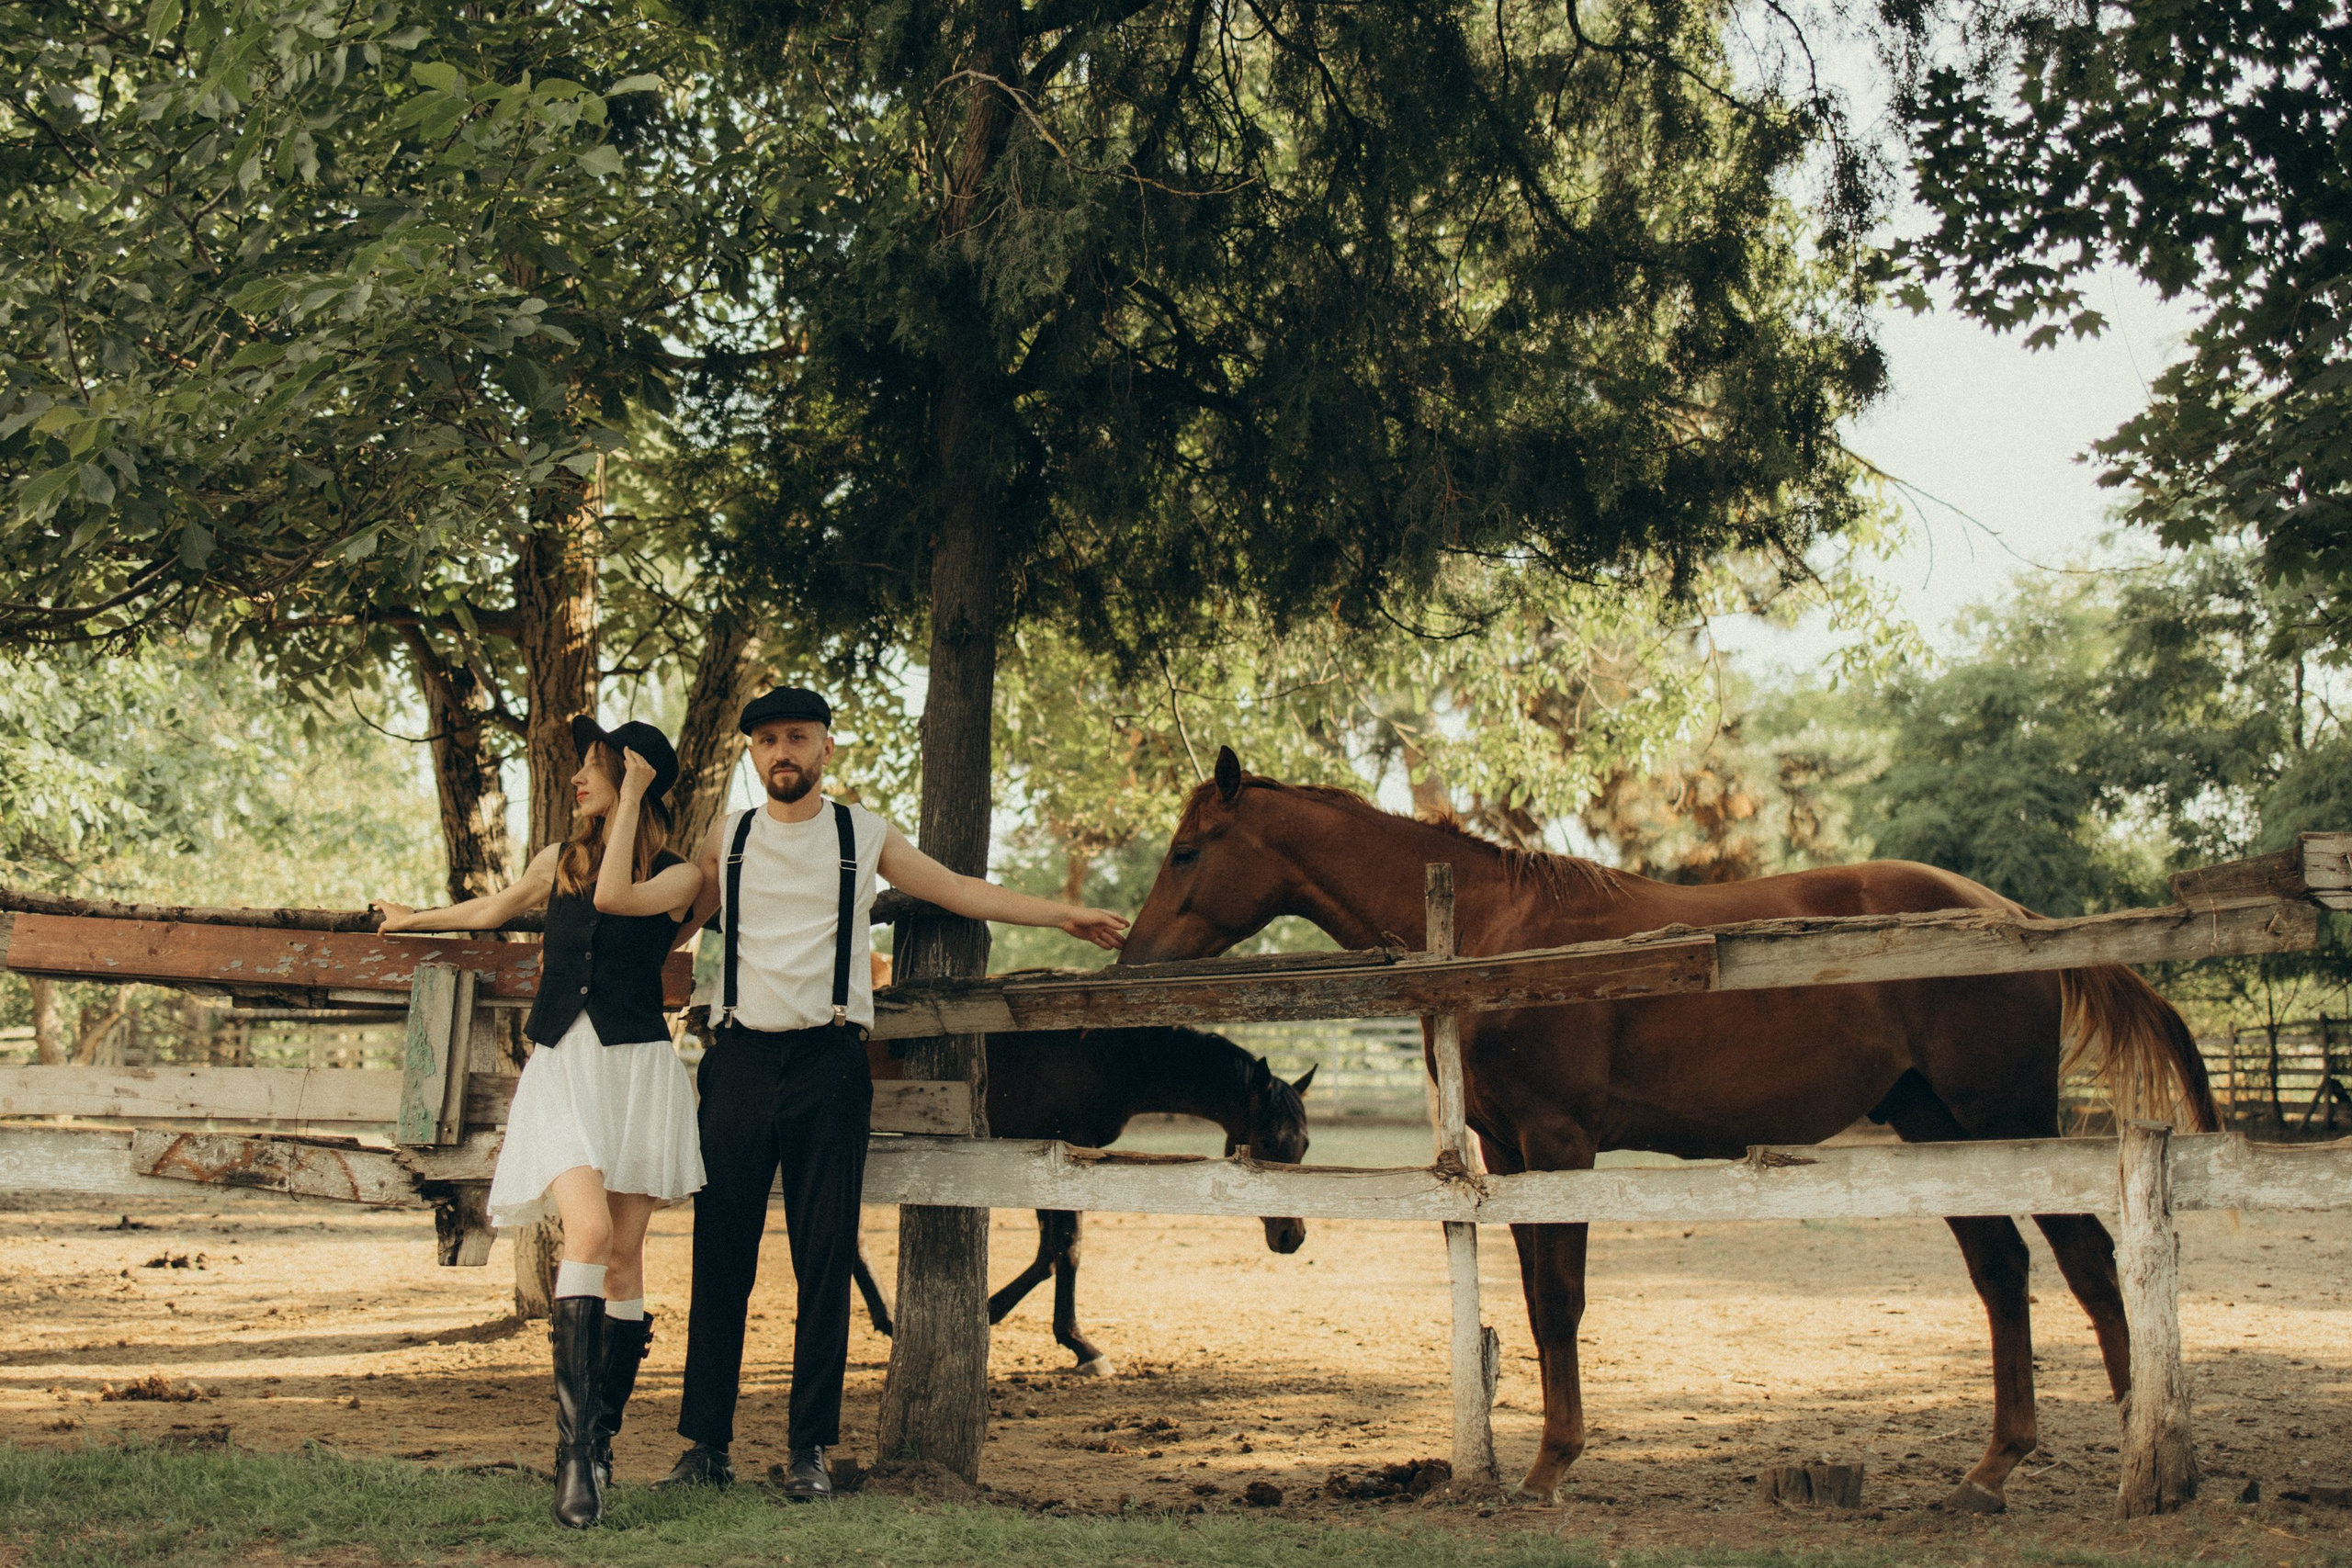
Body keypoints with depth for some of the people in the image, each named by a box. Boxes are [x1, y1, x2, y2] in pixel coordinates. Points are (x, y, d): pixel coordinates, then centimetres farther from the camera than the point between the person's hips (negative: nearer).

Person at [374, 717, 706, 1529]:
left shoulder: (678, 877, 2)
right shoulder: (558, 860, 13)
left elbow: (613, 895, -19)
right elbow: (495, 908, 32)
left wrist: (630, 798, -11)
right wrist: (418, 919, 47)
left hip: (636, 1067, -1)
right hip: (561, 1067, 1)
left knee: (624, 1255, 0)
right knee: (589, 1229, -20)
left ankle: (600, 1439, 9)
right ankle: (574, 1443, -23)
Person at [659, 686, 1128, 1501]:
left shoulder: (864, 836, 10)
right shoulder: (726, 838, 12)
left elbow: (961, 891, 15)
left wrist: (1064, 914, 12)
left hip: (829, 1064, -1)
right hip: (741, 1059, 1)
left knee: (826, 1259, -2)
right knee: (720, 1256, -1)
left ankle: (811, 1448, 4)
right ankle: (707, 1442, 7)